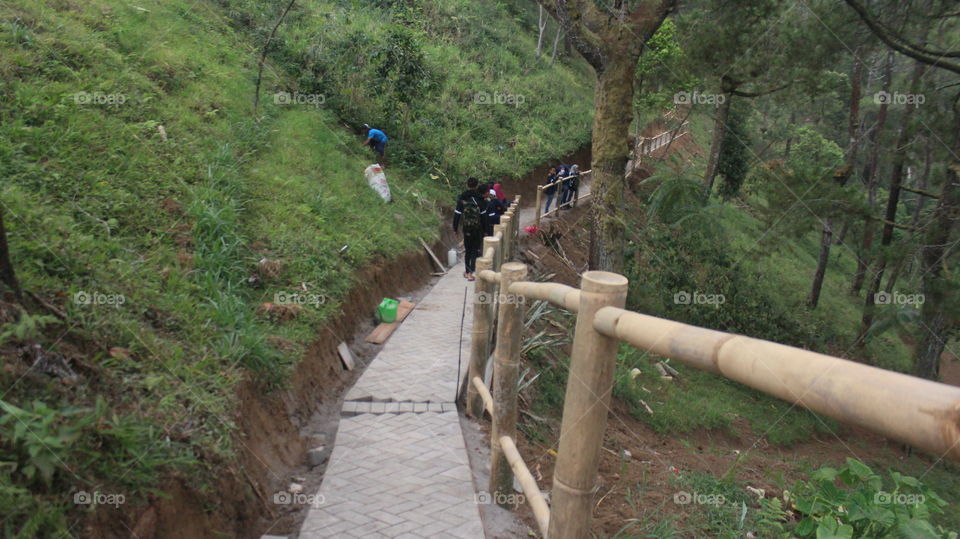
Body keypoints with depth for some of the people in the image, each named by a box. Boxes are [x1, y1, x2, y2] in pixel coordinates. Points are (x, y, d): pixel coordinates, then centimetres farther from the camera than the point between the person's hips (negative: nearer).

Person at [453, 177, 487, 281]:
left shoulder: (461, 199, -1)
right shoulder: (480, 199, -7)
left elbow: (457, 214, 0)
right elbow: (483, 216, -6)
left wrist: (455, 228, 9)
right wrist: (485, 229, 2)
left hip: (466, 228, 2)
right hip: (478, 228, -2)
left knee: (467, 249, 16)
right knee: (475, 249, 3)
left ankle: (467, 271, 23)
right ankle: (470, 272, -5)